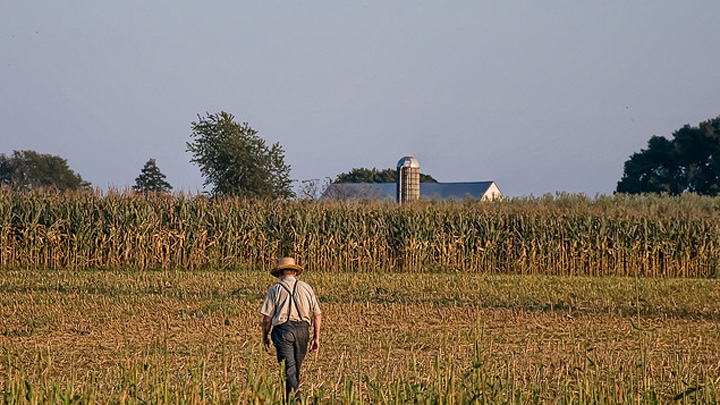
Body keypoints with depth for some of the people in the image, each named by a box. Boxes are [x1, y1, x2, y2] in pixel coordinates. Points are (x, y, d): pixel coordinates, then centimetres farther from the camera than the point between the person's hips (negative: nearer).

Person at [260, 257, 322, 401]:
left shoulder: (275, 290, 1)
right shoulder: (306, 288, 12)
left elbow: (267, 319, -2)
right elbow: (317, 315, 9)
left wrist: (265, 337, 13)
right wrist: (316, 338, 12)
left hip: (283, 330, -4)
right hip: (303, 330, 4)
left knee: (289, 369, -7)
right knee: (296, 368, 17)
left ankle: (295, 398, -20)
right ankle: (294, 394, 26)